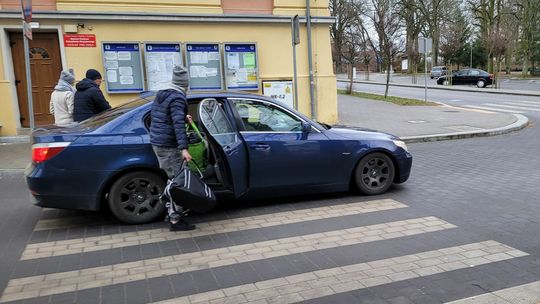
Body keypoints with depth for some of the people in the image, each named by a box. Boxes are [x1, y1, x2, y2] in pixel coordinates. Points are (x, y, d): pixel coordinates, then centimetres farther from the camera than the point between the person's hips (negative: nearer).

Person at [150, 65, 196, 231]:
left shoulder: (161, 95, 13)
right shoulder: (178, 98, -14)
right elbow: (178, 124, -26)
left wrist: (183, 117, 33)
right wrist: (184, 148, -32)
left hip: (157, 142, 9)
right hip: (169, 146, -9)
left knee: (173, 179, 16)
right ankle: (175, 219, -1)